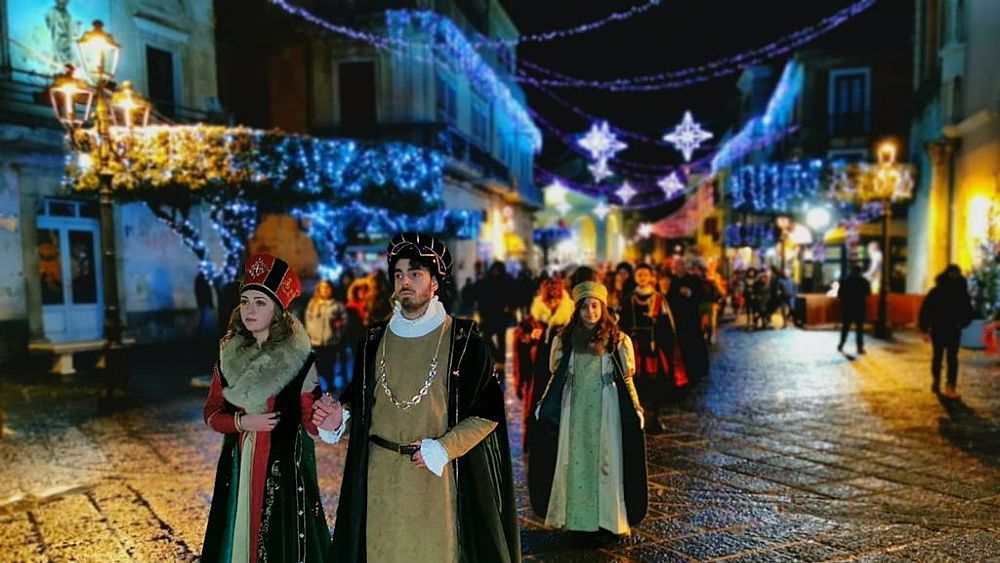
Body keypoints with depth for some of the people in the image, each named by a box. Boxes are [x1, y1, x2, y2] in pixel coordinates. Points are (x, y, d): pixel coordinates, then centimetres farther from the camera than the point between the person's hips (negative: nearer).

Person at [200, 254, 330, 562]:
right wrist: (241, 422, -11)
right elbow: (212, 413, 8)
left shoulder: (299, 357, -11)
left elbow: (311, 423, -11)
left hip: (285, 468, -4)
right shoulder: (229, 354, 2)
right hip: (238, 467, 4)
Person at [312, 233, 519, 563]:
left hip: (437, 476, -3)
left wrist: (443, 448, -14)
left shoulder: (464, 339, -6)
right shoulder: (375, 339, 6)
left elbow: (488, 412, -6)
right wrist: (341, 417, -7)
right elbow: (360, 400, 14)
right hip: (380, 477, 3)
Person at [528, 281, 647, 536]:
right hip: (574, 409, 2)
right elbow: (556, 377, 10)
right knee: (574, 460, 6)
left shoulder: (618, 340, 0)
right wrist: (542, 406, 7)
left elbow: (626, 379, 4)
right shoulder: (565, 339, 4)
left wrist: (636, 409, -1)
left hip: (605, 410, -1)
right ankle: (575, 515, 17)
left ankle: (607, 517, 14)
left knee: (606, 460, 2)